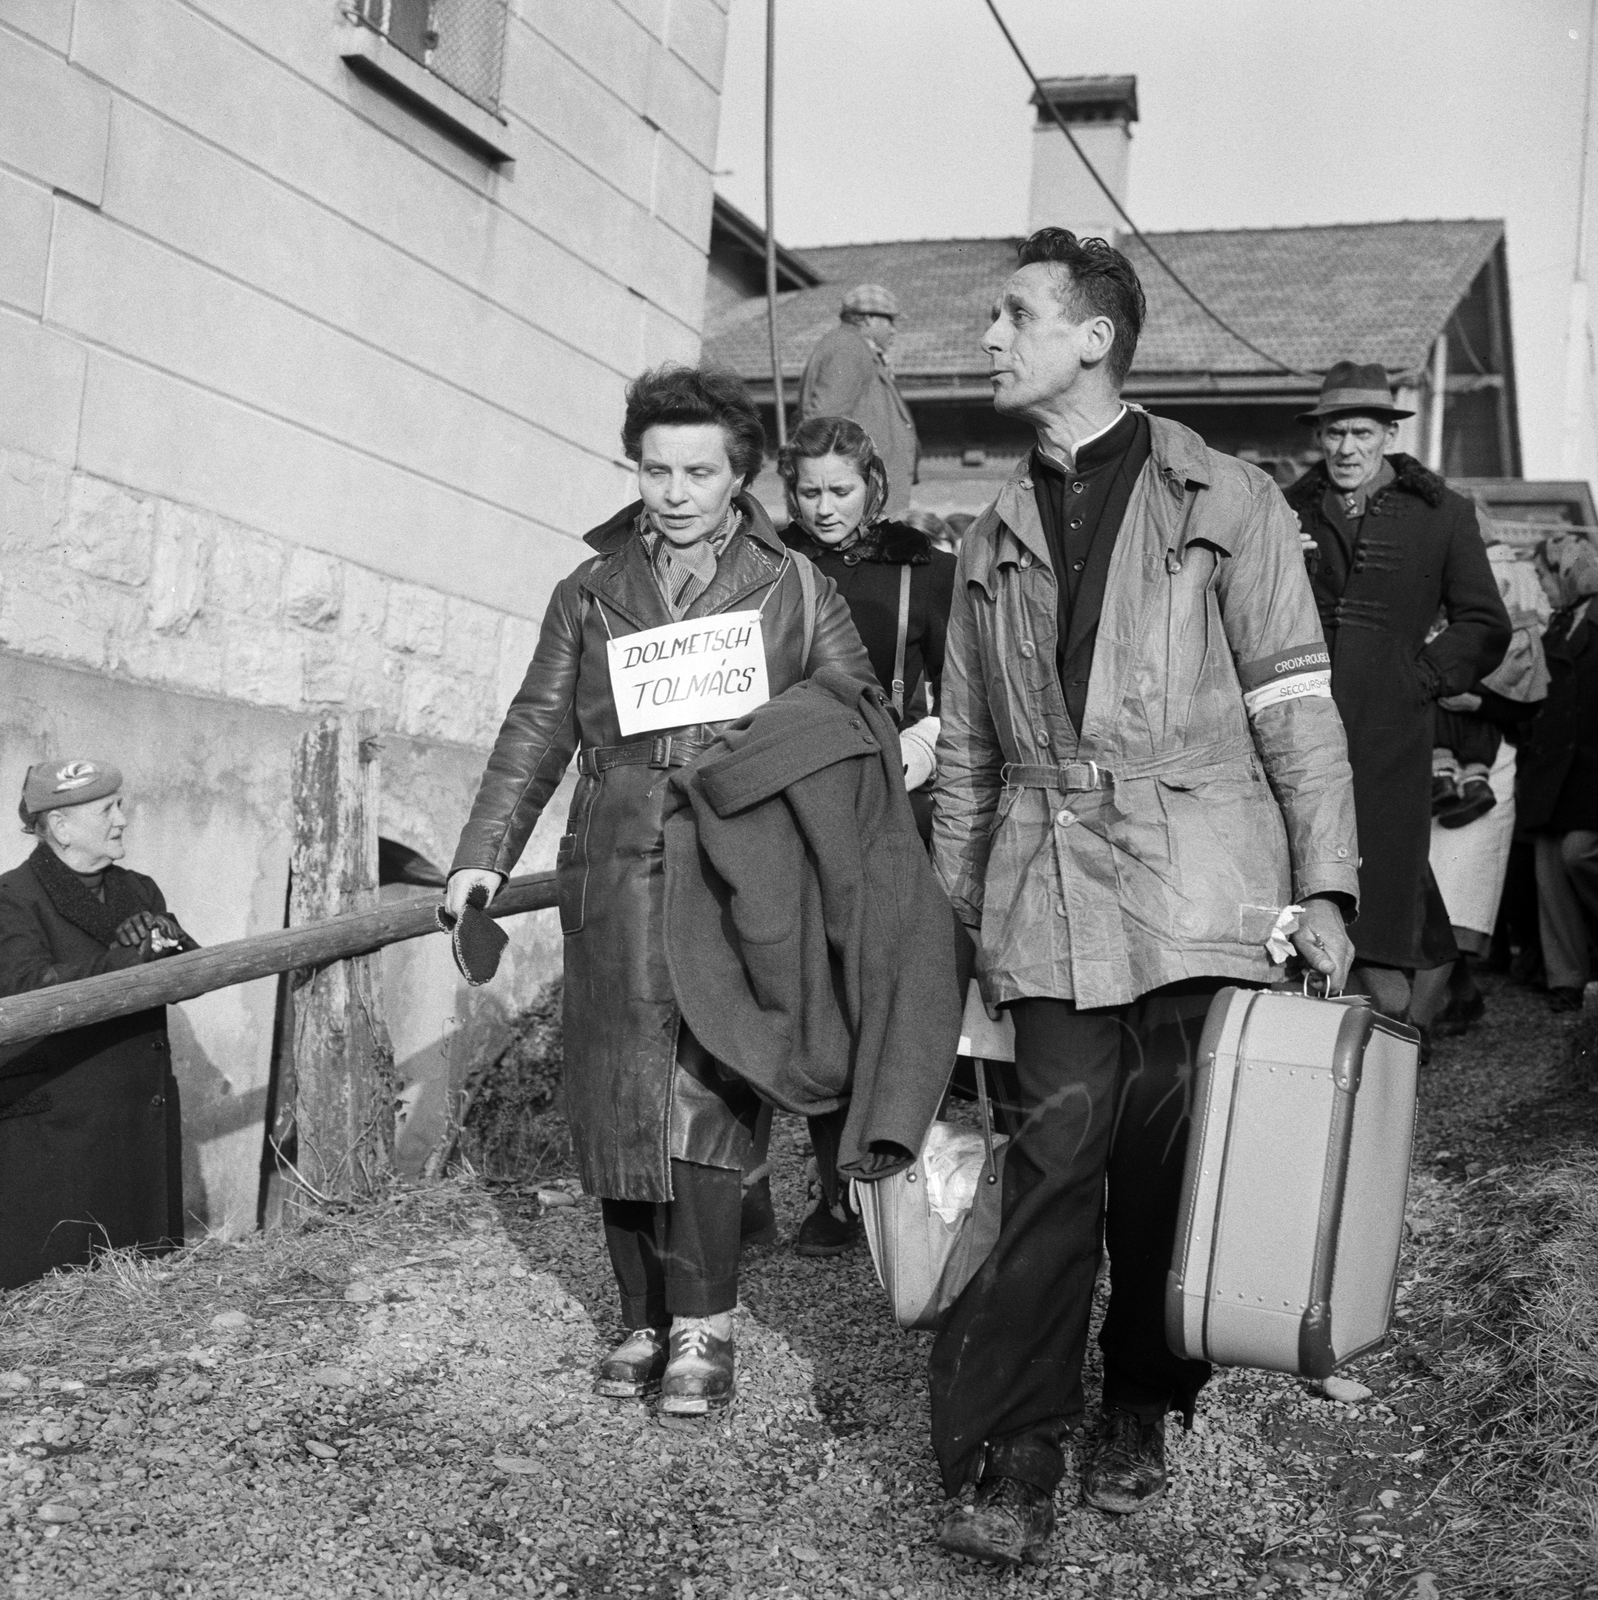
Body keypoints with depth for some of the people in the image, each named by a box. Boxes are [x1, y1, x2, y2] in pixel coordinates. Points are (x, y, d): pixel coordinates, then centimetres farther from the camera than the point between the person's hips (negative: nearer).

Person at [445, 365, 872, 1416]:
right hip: (613, 875, 3)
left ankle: (703, 1328, -3)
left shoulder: (793, 587, 11)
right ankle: (645, 1319, 15)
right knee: (616, 1101, 3)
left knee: (707, 1099, -11)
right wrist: (485, 853, 6)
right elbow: (537, 730, 15)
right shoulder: (591, 592, 17)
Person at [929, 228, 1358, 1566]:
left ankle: (1140, 1412, 22)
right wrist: (948, 918, 15)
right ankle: (1014, 1455, 0)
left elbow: (1297, 706, 0)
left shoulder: (1224, 503, 4)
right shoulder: (996, 538, 16)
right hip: (1051, 901, 2)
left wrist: (1325, 886, -7)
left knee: (1171, 1169, 3)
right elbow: (967, 750, 19)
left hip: (1200, 891, -2)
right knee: (1053, 1162, -5)